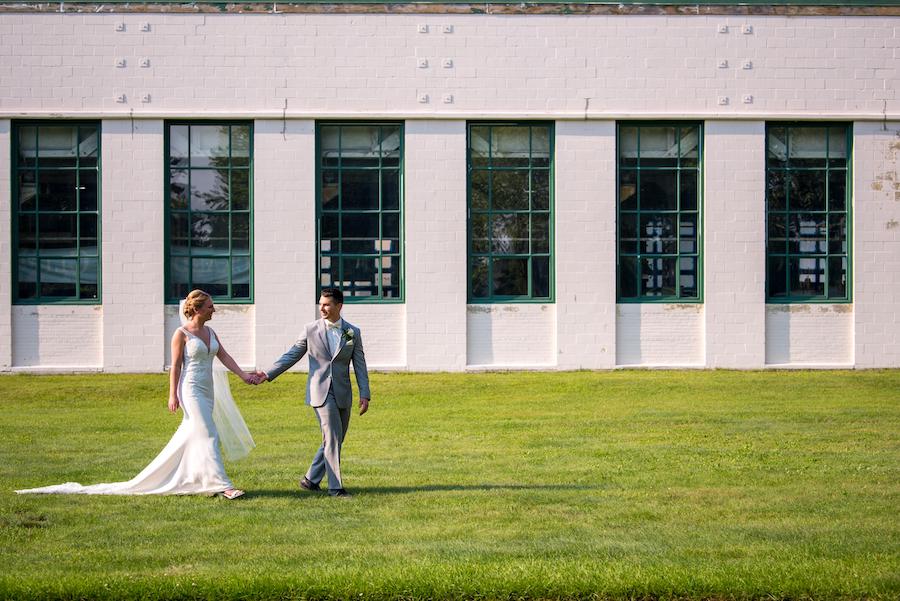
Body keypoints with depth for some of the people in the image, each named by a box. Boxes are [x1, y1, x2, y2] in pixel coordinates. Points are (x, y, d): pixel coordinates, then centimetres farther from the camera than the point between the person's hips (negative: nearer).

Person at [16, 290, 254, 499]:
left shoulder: (210, 331, 13)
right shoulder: (181, 334, -8)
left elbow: (224, 356, 9)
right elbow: (175, 366, -9)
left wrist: (243, 374, -3)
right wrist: (173, 395, -13)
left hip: (206, 392, 8)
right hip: (191, 390, -8)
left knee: (188, 437, 11)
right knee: (208, 436, -13)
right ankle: (222, 486, -16)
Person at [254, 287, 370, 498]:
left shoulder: (353, 332, 4)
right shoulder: (310, 329, 1)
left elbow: (360, 365, 5)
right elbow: (292, 355, 6)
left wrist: (364, 394, -2)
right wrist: (268, 374, -1)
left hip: (343, 394, 3)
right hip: (320, 392, -3)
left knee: (334, 440, 9)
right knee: (332, 438, -12)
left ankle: (311, 479, 22)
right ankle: (335, 487, -10)